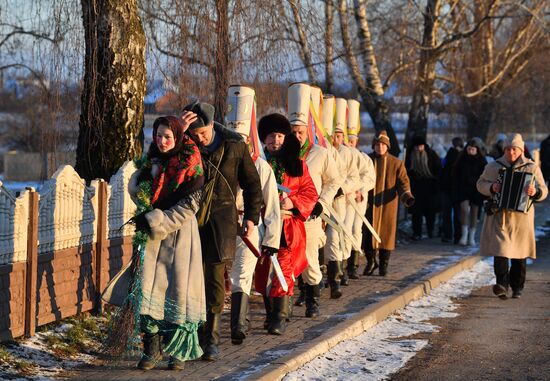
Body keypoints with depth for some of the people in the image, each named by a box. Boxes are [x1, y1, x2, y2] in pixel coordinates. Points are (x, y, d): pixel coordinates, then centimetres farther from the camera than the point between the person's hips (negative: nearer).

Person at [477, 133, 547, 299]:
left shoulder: (531, 168, 6)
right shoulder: (494, 166, 8)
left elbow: (543, 190, 4)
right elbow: (481, 183, 13)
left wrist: (535, 192, -19)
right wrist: (491, 187, -8)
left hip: (522, 216, 1)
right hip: (499, 215, 0)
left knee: (520, 254, 6)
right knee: (500, 249, -15)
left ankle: (517, 287, 17)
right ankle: (502, 284, -22)